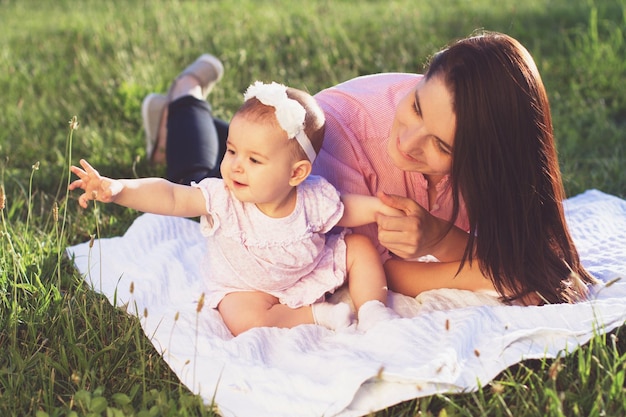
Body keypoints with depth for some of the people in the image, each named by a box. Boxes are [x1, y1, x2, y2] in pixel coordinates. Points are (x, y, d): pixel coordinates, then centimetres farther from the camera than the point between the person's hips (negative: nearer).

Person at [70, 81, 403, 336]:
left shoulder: (314, 199, -22)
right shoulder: (223, 198, -28)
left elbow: (344, 210, -1)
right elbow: (171, 198, -37)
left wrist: (378, 206, -17)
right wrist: (117, 189, -50)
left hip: (312, 270, 2)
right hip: (248, 287, -2)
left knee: (361, 247, -9)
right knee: (244, 321, -32)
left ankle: (370, 309, 3)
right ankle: (319, 315, -16)